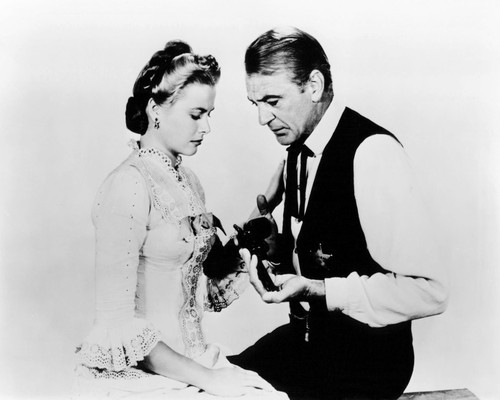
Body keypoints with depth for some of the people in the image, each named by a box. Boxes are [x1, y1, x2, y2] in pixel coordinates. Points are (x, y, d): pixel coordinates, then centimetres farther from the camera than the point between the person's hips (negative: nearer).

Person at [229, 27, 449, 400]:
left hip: (365, 360, -6)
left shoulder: (372, 152, -22)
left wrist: (315, 290, -28)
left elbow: (428, 292, -24)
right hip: (306, 335, 7)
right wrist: (270, 248, -5)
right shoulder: (297, 149, 2)